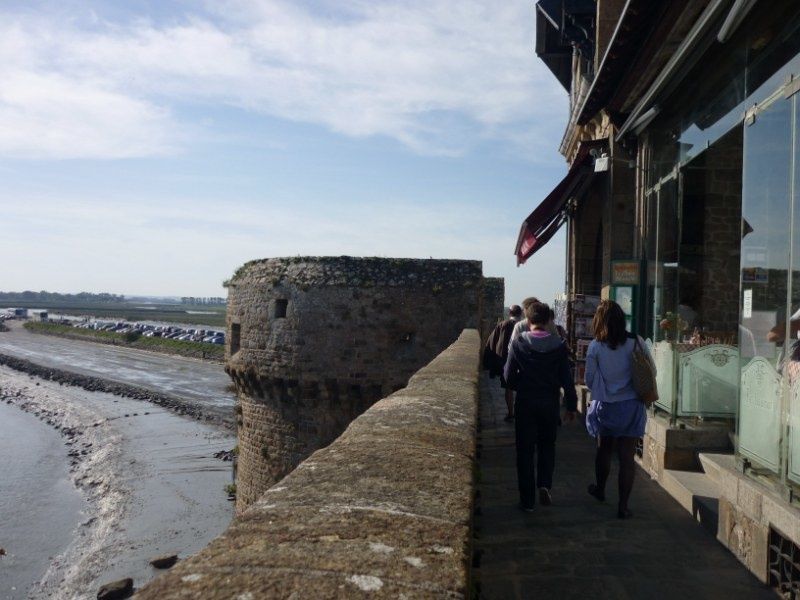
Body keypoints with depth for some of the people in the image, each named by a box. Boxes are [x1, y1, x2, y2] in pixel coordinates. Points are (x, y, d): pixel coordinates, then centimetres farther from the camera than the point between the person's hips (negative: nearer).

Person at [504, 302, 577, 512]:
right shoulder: (558, 345, -7)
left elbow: (509, 376, -6)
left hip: (525, 403, -1)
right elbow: (566, 378, -4)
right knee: (547, 446, 22)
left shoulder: (518, 343, -10)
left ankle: (527, 500, 13)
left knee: (525, 450, 9)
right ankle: (545, 486, 6)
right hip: (550, 403, 1)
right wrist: (571, 405, 6)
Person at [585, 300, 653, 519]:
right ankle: (623, 505, 6)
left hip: (605, 406, 0)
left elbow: (589, 379, -5)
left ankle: (600, 489, 40)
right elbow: (652, 370, 0)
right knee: (627, 456, 4)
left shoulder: (595, 346, -11)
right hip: (632, 405, 0)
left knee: (604, 450, 20)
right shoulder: (636, 342, -9)